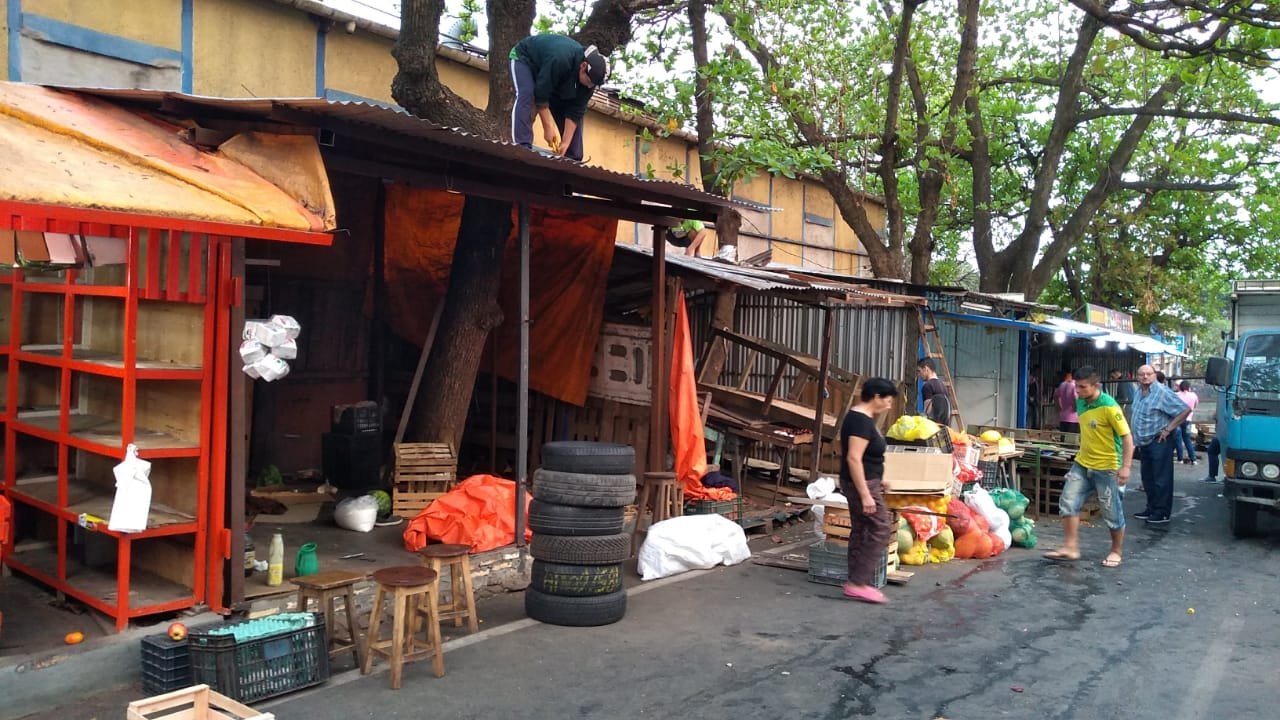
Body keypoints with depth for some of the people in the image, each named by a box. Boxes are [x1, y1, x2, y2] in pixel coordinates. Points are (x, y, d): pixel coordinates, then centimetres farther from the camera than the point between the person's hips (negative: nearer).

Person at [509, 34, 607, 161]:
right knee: (527, 94, -33)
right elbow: (540, 95, -37)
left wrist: (565, 143, -21)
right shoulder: (560, 60, -44)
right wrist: (548, 127, -33)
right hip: (524, 58, -6)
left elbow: (576, 111, -19)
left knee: (565, 109, -4)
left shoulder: (590, 75, -22)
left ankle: (572, 159, -3)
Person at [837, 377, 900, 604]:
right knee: (880, 530, -7)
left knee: (861, 531, 11)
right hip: (861, 484, -10)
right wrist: (865, 495, -27)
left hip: (863, 482, 10)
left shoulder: (861, 417, 11)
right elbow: (853, 459, -26)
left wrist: (877, 480, 26)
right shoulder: (861, 421, -20)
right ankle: (858, 583, -5)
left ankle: (856, 583, 15)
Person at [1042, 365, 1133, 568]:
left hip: (1107, 468, -7)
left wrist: (1126, 466, -25)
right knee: (1068, 502, -2)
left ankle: (1117, 552, 24)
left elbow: (1127, 437, -19)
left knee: (1112, 513, 5)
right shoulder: (1080, 403, 3)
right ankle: (1070, 547, 4)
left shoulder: (1109, 407, -19)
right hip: (1082, 464, 7)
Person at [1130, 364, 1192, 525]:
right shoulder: (1139, 392, 10)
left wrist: (1168, 429, -17)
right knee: (1148, 478, 15)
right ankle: (1151, 509, 25)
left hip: (1159, 442, -9)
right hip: (1144, 443, 9)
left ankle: (1162, 513, 0)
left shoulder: (1162, 392, -15)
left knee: (1161, 479, -4)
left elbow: (1185, 410, -18)